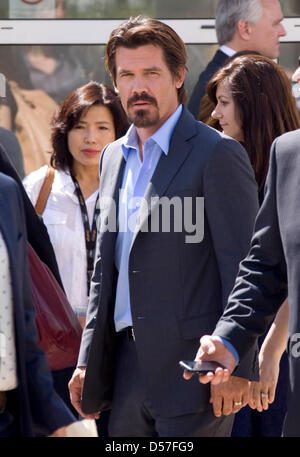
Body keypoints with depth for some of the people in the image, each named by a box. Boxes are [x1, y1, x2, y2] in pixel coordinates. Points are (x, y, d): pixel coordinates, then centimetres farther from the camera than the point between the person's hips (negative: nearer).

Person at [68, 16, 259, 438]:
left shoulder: (218, 154, -7)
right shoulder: (114, 157, 16)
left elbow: (241, 271, -10)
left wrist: (234, 367, -15)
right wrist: (87, 361, 16)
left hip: (190, 366, -7)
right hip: (126, 363, 7)